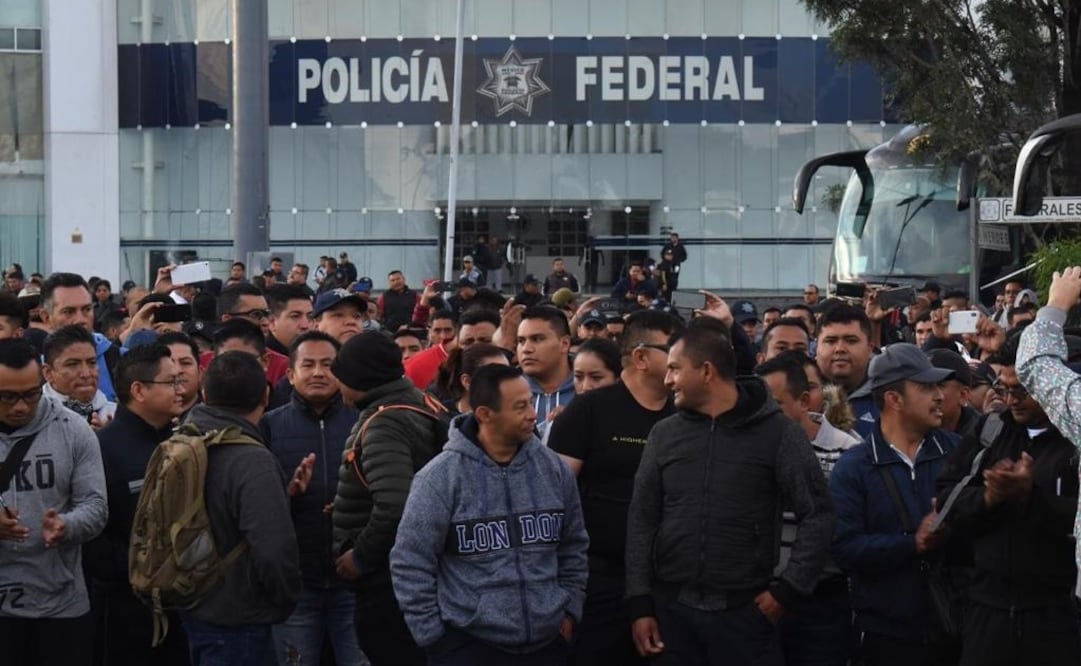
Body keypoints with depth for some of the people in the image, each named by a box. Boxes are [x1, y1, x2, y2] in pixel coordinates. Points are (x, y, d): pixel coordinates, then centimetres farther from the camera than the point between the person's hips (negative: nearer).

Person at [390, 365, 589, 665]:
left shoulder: (552, 468, 3)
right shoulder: (441, 476, -10)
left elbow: (573, 546, 13)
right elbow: (410, 562, -7)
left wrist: (570, 609, 9)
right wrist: (431, 633, -7)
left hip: (547, 640, 4)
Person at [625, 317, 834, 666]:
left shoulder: (777, 432, -4)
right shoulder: (664, 434, 6)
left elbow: (818, 514, -3)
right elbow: (642, 520, 8)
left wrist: (787, 590, -8)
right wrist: (640, 603, 2)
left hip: (746, 611, -3)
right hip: (671, 608, 3)